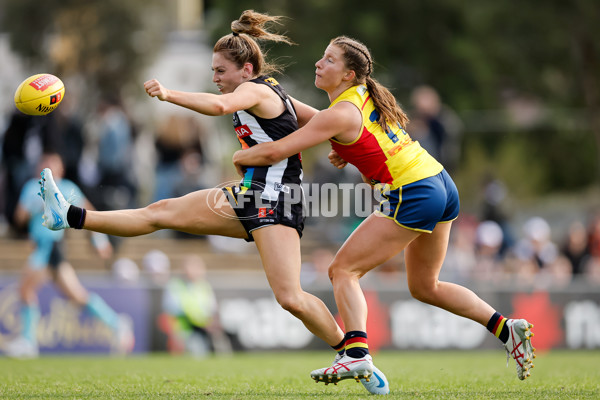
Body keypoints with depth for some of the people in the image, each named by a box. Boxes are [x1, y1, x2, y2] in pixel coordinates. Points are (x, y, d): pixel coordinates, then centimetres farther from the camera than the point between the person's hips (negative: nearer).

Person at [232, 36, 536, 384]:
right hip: (443, 186, 9)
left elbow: (275, 152, -18)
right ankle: (507, 328, 19)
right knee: (424, 286, 23)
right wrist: (348, 154, 13)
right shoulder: (368, 95, 10)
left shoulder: (341, 114, -16)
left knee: (343, 270, -6)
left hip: (413, 197, -9)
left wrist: (241, 156, 2)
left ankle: (357, 353, -22)